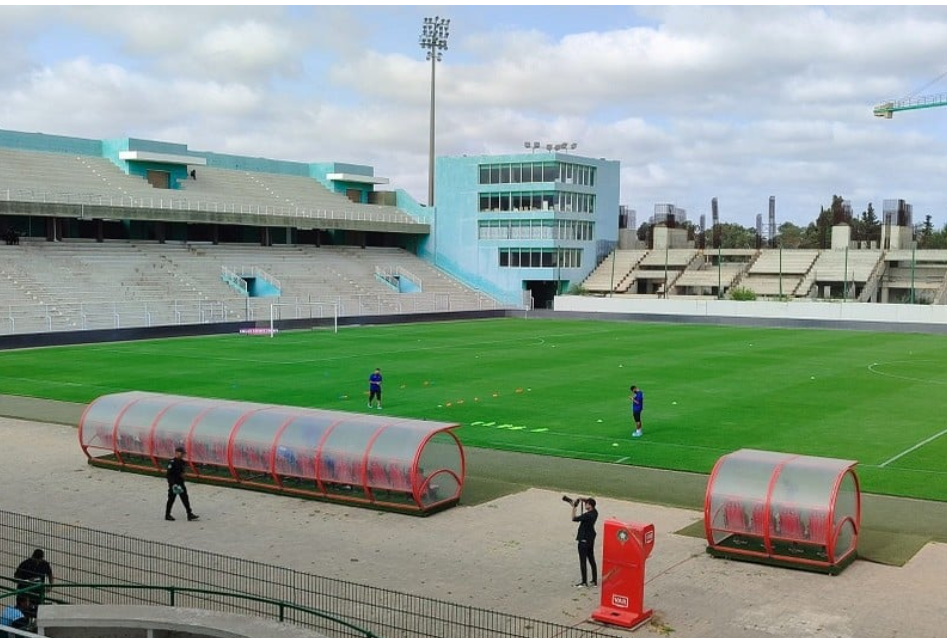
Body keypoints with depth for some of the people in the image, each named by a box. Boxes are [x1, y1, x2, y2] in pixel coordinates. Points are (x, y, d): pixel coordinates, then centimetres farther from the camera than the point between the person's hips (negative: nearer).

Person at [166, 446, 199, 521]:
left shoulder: (181, 462, 8)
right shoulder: (172, 462, -18)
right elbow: (169, 474, -21)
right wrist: (173, 484, -26)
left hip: (181, 483, 8)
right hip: (173, 484, -8)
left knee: (185, 499, 4)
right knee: (171, 499, 5)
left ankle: (190, 515, 5)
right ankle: (167, 515, 20)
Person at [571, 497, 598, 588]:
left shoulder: (587, 515, -25)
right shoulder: (595, 512, 0)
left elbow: (574, 518, -21)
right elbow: (589, 502, 18)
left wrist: (574, 507, -13)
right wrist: (581, 499, 4)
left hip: (584, 540, -9)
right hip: (591, 539, 9)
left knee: (583, 561, -1)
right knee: (592, 560, 14)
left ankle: (584, 582, 3)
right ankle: (594, 581, 19)